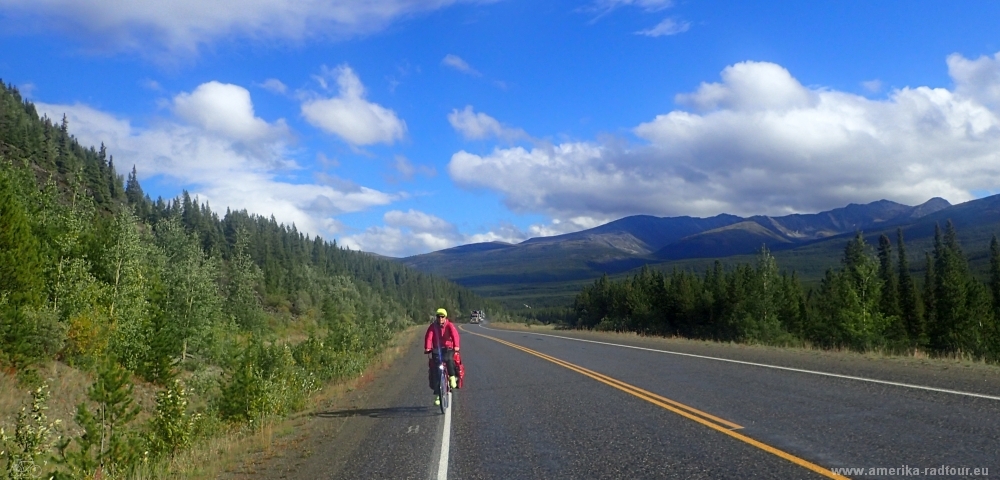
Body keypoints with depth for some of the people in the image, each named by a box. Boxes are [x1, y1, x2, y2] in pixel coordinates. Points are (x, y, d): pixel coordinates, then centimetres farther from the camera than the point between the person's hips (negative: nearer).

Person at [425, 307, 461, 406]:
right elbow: (428, 337, -17)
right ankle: (437, 394, 4)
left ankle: (452, 377, -11)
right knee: (434, 371, -6)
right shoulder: (432, 326, -3)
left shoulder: (449, 325, -7)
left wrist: (456, 346, -41)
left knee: (449, 359, -36)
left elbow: (455, 335, -23)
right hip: (436, 350, 2)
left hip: (448, 349, -2)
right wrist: (427, 348, -34)